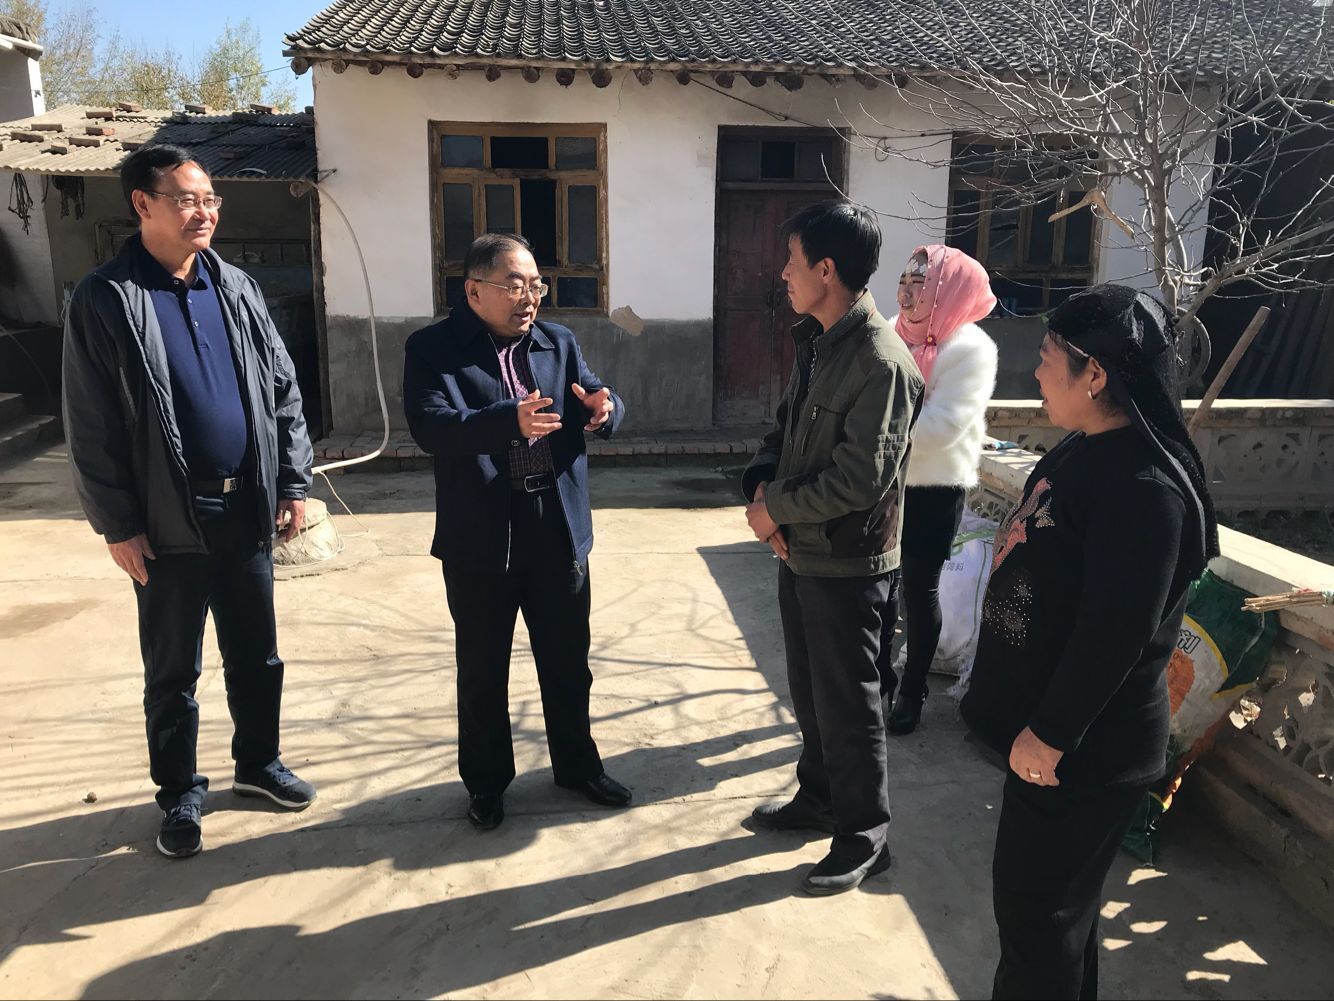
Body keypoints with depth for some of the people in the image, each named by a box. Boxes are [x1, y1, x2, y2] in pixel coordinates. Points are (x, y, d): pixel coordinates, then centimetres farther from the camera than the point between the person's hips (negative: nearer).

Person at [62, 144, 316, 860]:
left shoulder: (236, 289, 7)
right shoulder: (105, 300, -7)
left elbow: (282, 390, 9)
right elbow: (91, 427, -8)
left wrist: (292, 483, 4)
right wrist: (117, 525, -9)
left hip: (246, 509, 4)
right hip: (170, 524, -4)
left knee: (256, 654, 15)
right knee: (172, 671, 10)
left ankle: (258, 763, 36)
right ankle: (179, 794, 29)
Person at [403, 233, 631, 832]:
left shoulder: (559, 344, 9)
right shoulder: (433, 349, -6)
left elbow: (598, 409, 2)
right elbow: (430, 427, -21)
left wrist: (603, 409, -23)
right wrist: (509, 420, -37)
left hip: (559, 533, 4)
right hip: (480, 540, -4)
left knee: (568, 663, 17)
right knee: (482, 671, 12)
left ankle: (577, 764, 38)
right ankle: (486, 782, 32)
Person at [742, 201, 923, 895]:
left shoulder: (881, 361, -22)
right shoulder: (815, 342, 8)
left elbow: (862, 477, -25)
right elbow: (784, 428, 14)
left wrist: (777, 509, -14)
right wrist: (761, 487, -5)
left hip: (848, 563, -9)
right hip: (799, 551, 9)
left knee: (846, 704, 5)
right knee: (808, 690, 21)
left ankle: (863, 838, 24)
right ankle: (819, 798, 41)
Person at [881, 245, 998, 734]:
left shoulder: (969, 349, -14)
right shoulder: (893, 335, 5)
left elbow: (941, 427, -24)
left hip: (933, 492, -5)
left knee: (919, 590, 7)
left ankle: (912, 691, 26)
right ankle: (879, 679, 33)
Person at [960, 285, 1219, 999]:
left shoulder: (1143, 485, -26)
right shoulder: (1084, 449, 5)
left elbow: (1114, 634, -27)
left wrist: (1049, 734, -19)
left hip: (1086, 745, -9)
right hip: (1046, 724, 9)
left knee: (1036, 910, 8)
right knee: (1058, 899, 25)